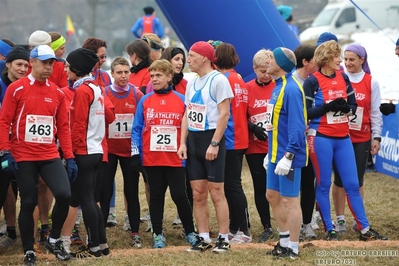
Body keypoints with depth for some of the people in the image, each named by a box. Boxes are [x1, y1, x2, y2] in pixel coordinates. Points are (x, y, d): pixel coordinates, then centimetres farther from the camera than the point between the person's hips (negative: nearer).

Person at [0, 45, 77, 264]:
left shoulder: (57, 93, 8)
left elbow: (63, 127, 10)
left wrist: (69, 158, 6)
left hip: (50, 156, 3)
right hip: (23, 157, -3)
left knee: (64, 194, -14)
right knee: (28, 203, 2)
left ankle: (54, 240, 7)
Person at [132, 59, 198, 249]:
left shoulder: (182, 101, 2)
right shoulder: (145, 101, 5)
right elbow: (137, 129, 6)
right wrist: (136, 154, 0)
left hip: (175, 159, -2)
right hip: (151, 159, 2)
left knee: (179, 195, -1)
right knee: (156, 196, 8)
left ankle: (190, 232, 13)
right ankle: (158, 235, 16)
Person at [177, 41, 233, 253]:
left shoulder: (218, 80, -10)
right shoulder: (192, 83, 13)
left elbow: (224, 114, -15)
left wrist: (214, 144, -18)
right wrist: (183, 142, 7)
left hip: (211, 138, -7)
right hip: (193, 140, 7)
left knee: (216, 193, -5)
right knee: (198, 194, 7)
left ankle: (223, 239, 1)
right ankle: (203, 238, 13)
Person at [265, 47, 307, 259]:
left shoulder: (291, 89, -18)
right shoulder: (278, 86, 11)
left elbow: (296, 126, -23)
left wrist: (288, 155, -24)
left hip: (288, 156, -10)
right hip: (276, 153, 10)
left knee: (289, 200, -2)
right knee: (272, 196, 16)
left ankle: (293, 248, 7)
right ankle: (285, 241, 27)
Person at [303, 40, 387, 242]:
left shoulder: (343, 78, 8)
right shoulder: (312, 82, -7)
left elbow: (354, 105, 13)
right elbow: (306, 113, -10)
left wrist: (346, 108, -9)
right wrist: (328, 107, -21)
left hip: (343, 138, 5)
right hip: (321, 139, -5)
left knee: (352, 184, 7)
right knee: (323, 185, 3)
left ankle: (364, 229, 11)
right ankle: (329, 230, 11)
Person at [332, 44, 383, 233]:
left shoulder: (371, 83, 2)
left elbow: (375, 112, 5)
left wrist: (377, 137, 2)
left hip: (361, 139, 1)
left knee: (357, 180, 5)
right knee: (340, 179, 3)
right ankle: (340, 219, 11)